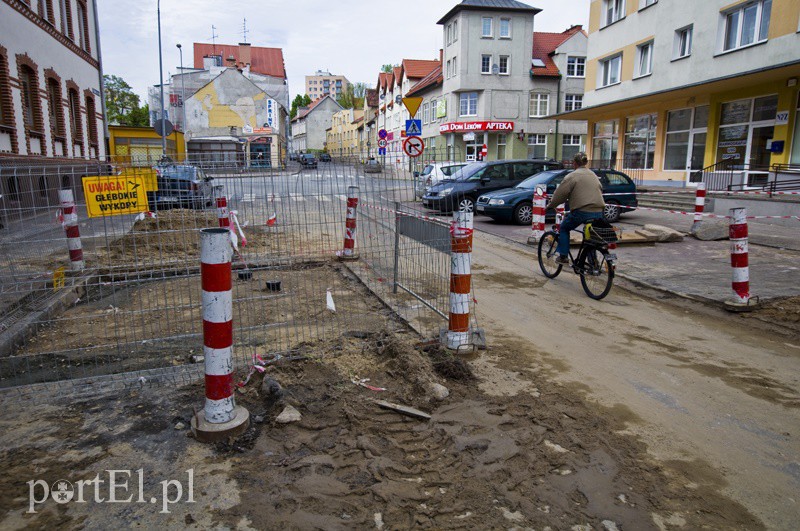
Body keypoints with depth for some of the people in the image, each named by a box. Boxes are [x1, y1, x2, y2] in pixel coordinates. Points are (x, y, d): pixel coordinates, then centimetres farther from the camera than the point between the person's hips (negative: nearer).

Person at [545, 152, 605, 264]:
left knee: (564, 229, 15)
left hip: (582, 211, -6)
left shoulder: (573, 176, -4)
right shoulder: (593, 175, 17)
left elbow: (560, 193, -4)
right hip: (598, 213, 6)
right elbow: (601, 190, 26)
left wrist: (550, 205, 8)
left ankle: (563, 256, 9)